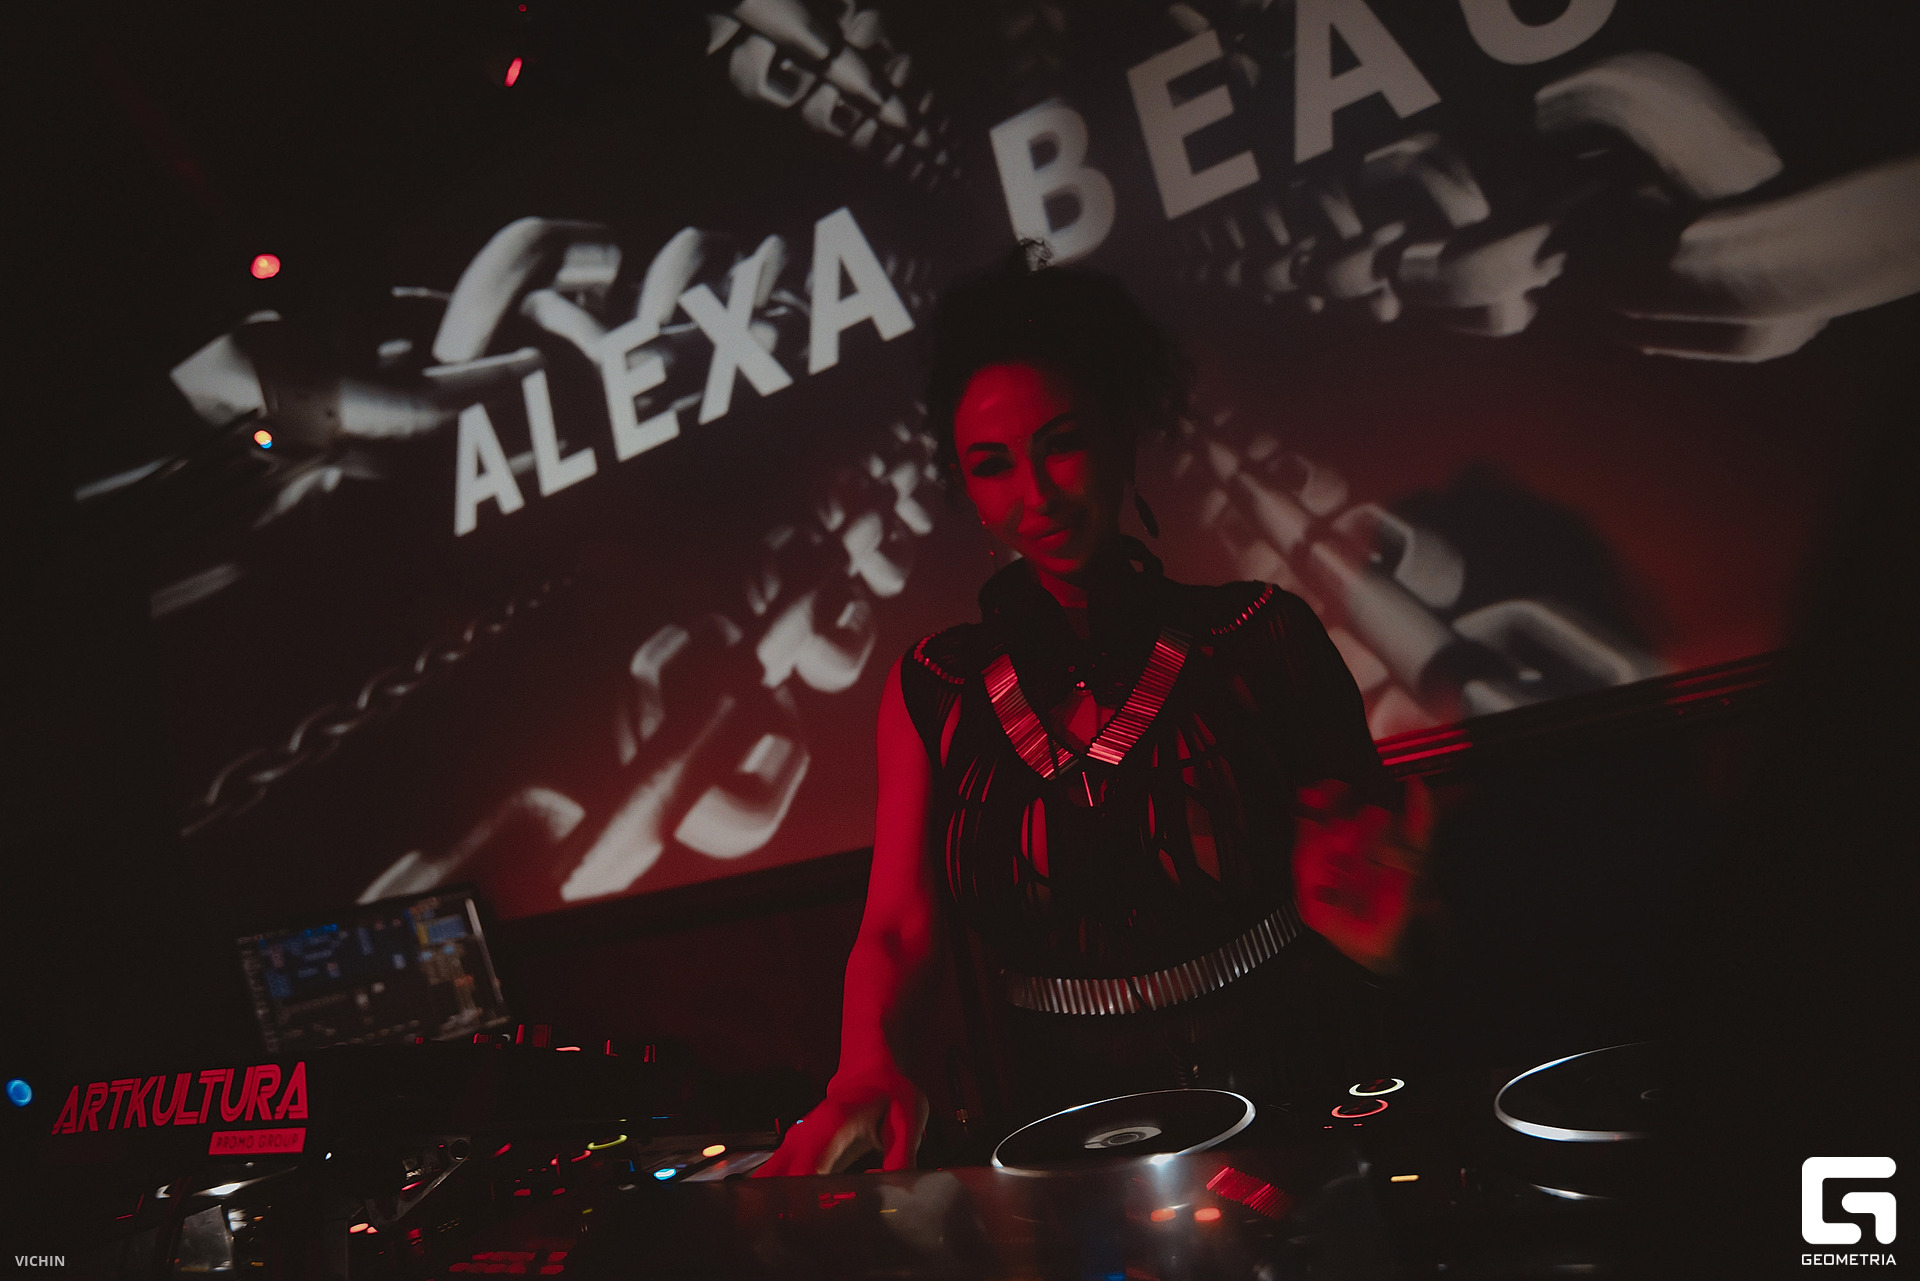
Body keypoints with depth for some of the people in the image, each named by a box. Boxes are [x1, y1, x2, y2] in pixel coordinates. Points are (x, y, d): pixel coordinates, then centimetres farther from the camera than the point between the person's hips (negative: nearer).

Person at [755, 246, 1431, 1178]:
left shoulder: (1261, 636, -1)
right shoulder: (933, 689, 4)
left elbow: (1364, 840, 0)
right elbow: (897, 926, 0)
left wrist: (1369, 915, -24)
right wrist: (865, 1064, -19)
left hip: (1291, 1089, -2)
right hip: (1072, 1111, 2)